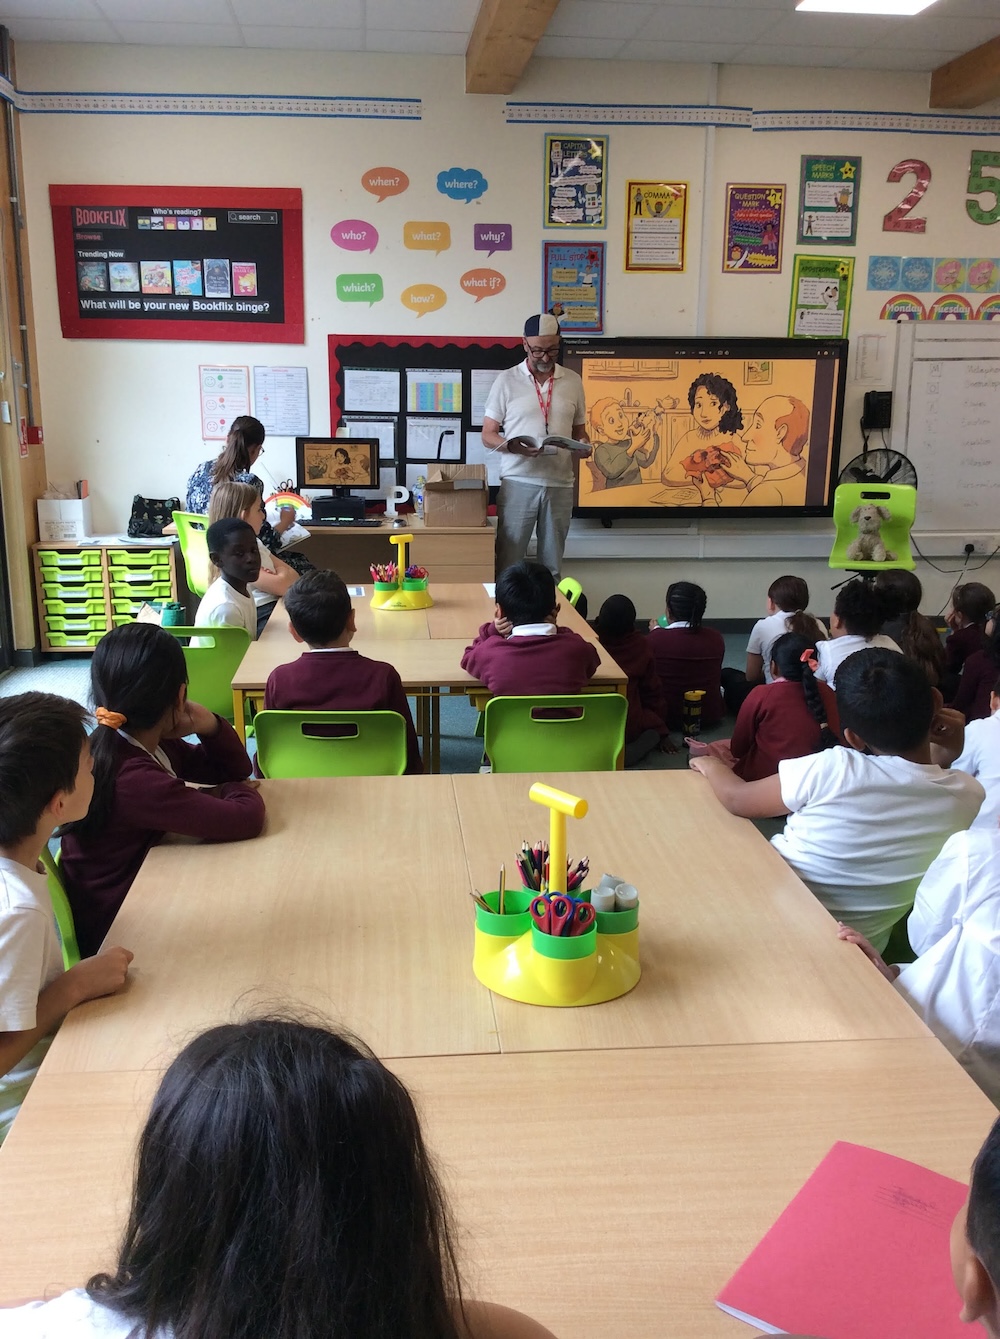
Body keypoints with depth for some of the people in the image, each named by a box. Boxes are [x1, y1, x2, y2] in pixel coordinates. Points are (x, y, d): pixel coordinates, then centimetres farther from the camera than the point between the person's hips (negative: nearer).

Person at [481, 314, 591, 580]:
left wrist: (582, 445, -8)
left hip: (560, 484, 3)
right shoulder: (507, 381, 0)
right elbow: (488, 435, 1)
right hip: (518, 483, -3)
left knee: (552, 566, 10)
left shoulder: (573, 382, 8)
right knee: (509, 562, -1)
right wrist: (512, 445, -20)